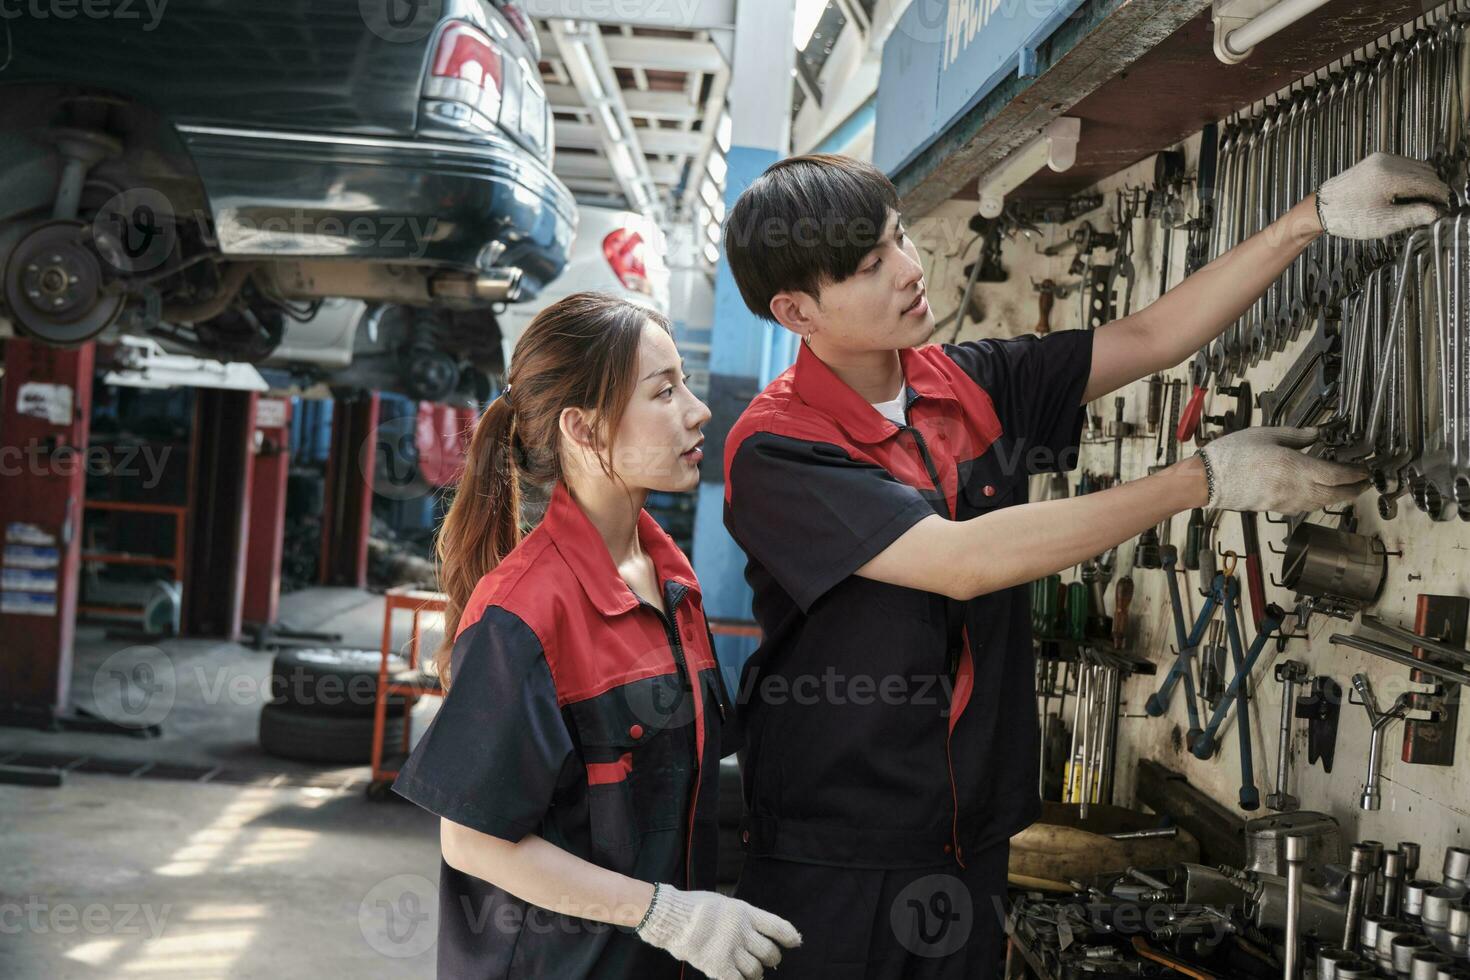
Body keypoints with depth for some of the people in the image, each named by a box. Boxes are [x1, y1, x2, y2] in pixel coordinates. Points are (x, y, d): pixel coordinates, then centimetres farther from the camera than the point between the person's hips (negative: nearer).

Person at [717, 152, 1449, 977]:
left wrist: (1316, 217, -5)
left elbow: (1150, 338, 6)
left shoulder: (976, 385, 4)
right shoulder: (775, 450, -17)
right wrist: (1209, 480, -22)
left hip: (971, 842, 6)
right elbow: (962, 562, -25)